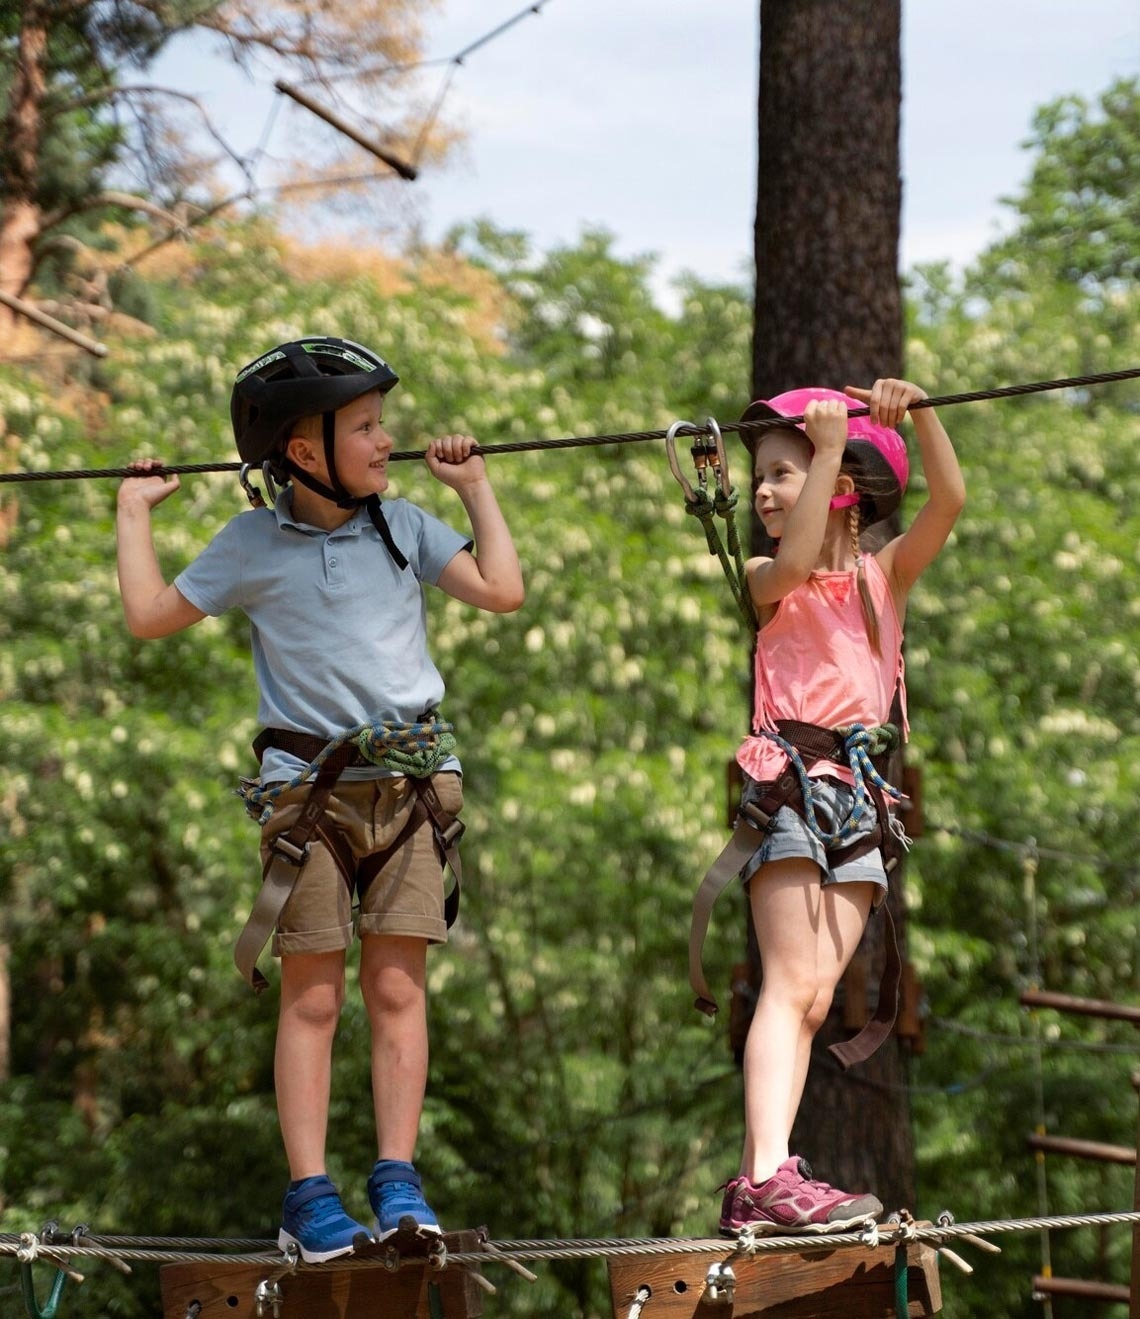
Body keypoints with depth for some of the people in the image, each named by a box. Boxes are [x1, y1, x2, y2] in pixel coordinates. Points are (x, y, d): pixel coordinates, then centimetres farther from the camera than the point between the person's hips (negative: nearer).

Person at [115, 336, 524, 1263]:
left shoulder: (403, 527, 7)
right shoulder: (253, 544, 2)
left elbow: (503, 592, 1)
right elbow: (150, 615, 8)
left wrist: (476, 488, 7)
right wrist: (135, 511, 14)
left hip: (410, 780, 2)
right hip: (309, 788, -1)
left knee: (397, 986, -1)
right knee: (313, 994, -1)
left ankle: (397, 1180, 1)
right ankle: (309, 1194, 0)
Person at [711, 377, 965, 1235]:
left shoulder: (887, 573, 15)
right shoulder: (765, 579, 6)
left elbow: (949, 502, 0)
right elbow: (794, 566, -18)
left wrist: (920, 415, -12)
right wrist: (829, 445, -14)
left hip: (860, 793, 4)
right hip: (792, 779, -4)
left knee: (815, 997, -2)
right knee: (791, 983, -15)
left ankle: (756, 1188, -5)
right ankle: (770, 1177, -24)